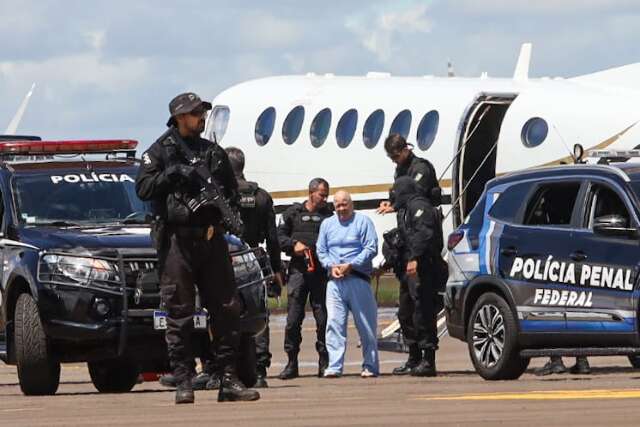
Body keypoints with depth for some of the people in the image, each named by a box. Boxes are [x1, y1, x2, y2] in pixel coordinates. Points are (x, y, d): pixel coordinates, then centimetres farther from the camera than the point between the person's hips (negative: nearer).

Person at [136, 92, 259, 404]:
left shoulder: (213, 152, 17)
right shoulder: (160, 151, 4)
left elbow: (232, 190, 21)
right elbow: (143, 188, -7)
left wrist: (222, 199, 0)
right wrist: (174, 173, -16)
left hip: (210, 237, 5)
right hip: (176, 240, -4)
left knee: (226, 309, 1)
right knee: (179, 313, -4)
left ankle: (229, 379, 5)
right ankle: (183, 382, -2)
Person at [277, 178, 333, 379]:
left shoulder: (328, 215, 12)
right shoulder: (293, 213, 11)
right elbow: (280, 236, 10)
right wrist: (293, 245, -8)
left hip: (321, 271, 1)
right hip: (298, 270, 0)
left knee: (323, 317, -1)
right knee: (293, 318, -4)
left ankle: (325, 363, 6)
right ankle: (292, 363, 1)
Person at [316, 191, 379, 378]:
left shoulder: (363, 221, 3)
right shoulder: (327, 224, 16)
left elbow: (371, 248, -5)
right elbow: (321, 250, 15)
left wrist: (350, 265, -13)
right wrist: (331, 266, -4)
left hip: (358, 279, -3)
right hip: (335, 281, 3)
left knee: (366, 325, 1)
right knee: (334, 323, -7)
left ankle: (370, 366, 8)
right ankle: (334, 366, -8)